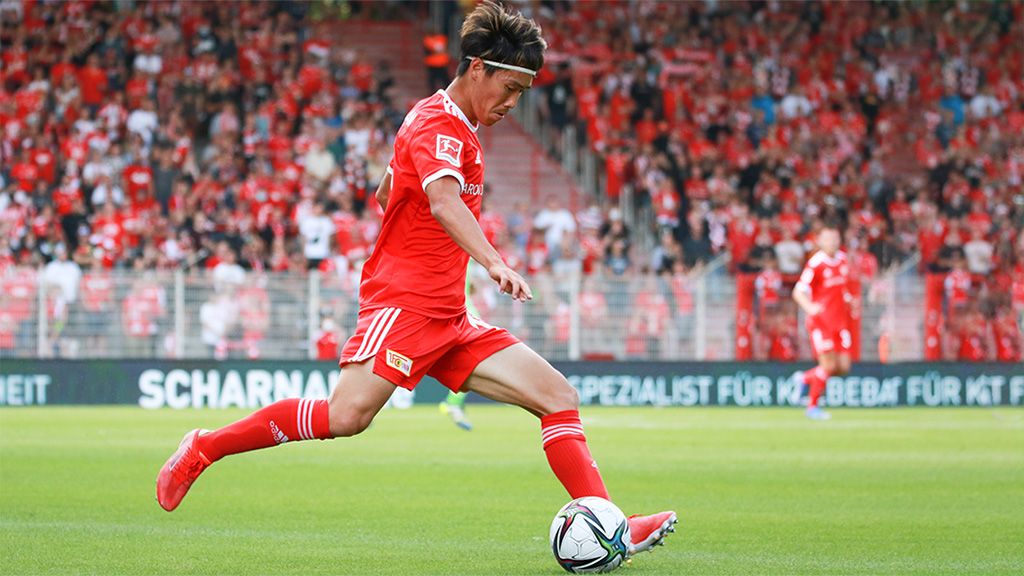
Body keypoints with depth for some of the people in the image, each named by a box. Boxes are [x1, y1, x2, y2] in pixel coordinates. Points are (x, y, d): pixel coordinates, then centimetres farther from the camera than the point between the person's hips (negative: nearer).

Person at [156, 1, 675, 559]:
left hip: (447, 319, 10)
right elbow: (443, 200, -32)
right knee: (347, 415, -26)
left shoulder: (455, 127, 21)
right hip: (403, 302, -10)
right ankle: (204, 447, -9)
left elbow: (385, 193, 35)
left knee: (559, 397, -2)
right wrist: (495, 263, -46)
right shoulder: (439, 125, -11)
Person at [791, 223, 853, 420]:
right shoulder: (815, 263, -13)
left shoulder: (842, 259, 8)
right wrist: (809, 307, -35)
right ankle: (812, 406, 4)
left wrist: (847, 298, 14)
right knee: (828, 364, -12)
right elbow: (798, 292, -17)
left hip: (840, 321, 7)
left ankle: (806, 378, 25)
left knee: (843, 367, 1)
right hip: (820, 321, -7)